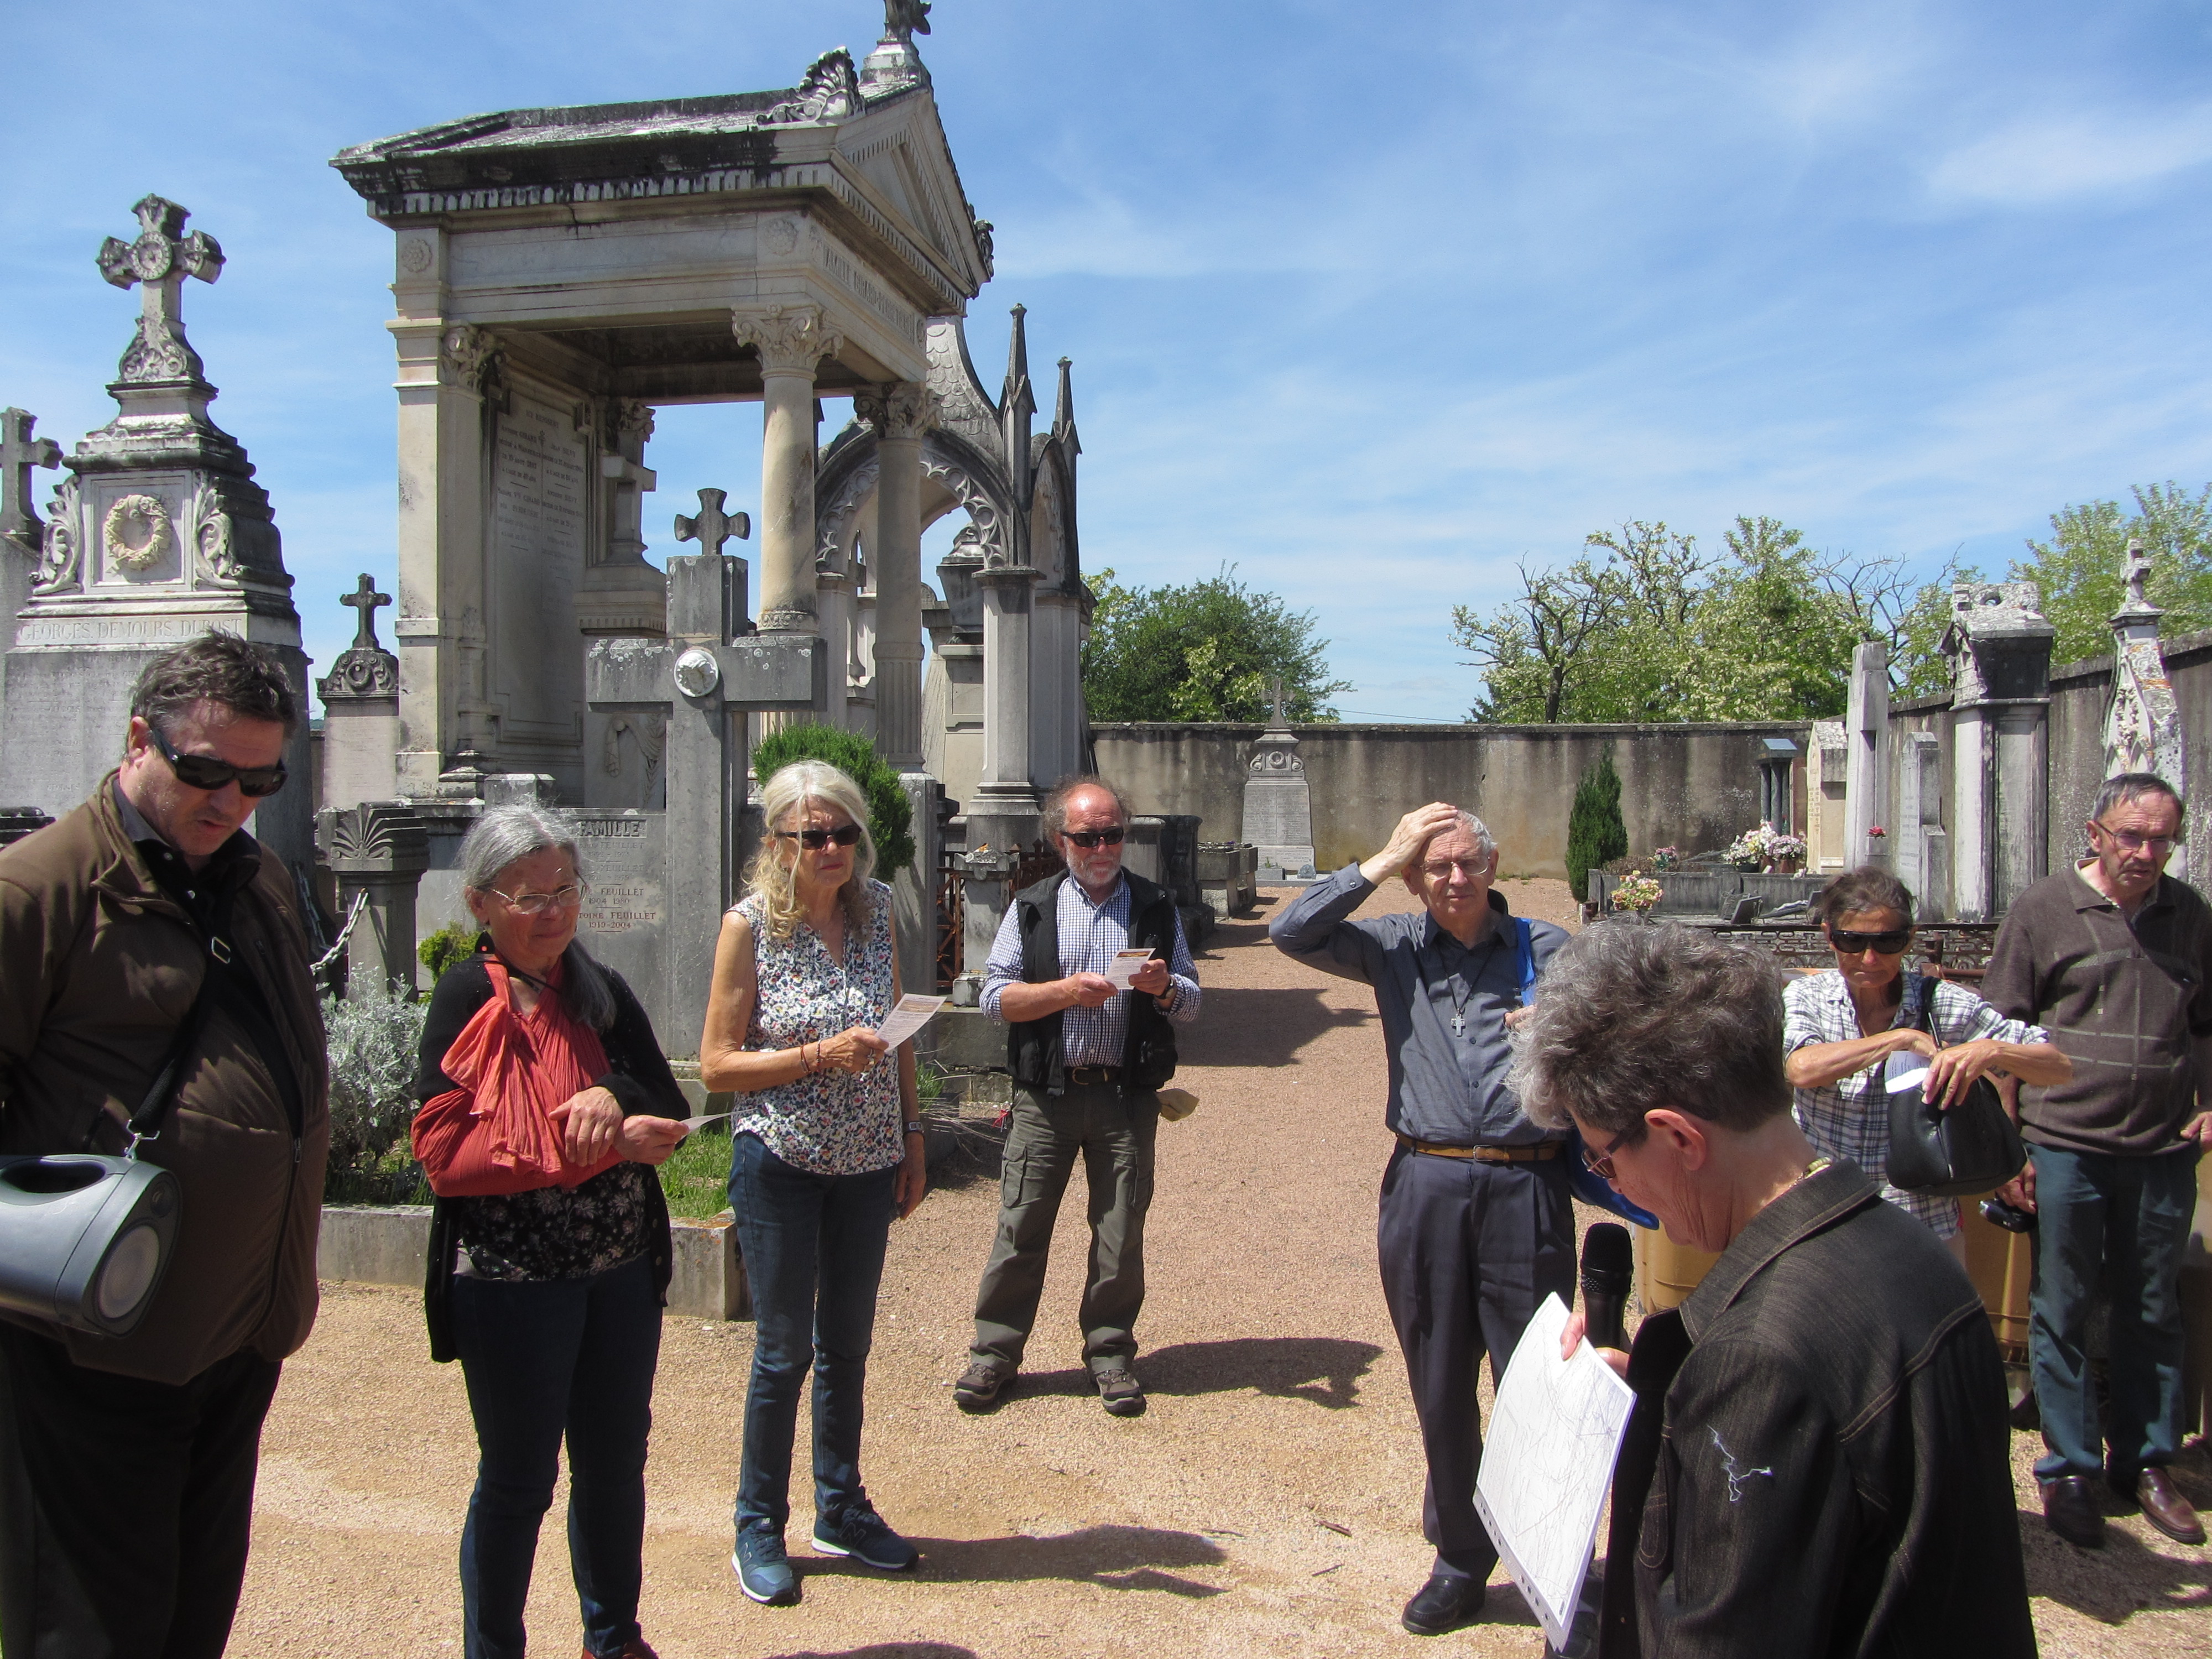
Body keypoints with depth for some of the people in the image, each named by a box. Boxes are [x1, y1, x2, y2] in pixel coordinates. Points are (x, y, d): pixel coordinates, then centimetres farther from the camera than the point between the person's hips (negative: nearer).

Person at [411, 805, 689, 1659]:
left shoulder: (602, 991, 7)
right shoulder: (467, 998, -9)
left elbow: (670, 1111, 4)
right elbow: (445, 1150, -18)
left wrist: (613, 1098, -19)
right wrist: (602, 1147, -20)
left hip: (623, 1269, 5)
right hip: (511, 1277, -5)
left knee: (616, 1464, 17)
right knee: (518, 1480, 7)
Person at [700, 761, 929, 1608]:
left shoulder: (876, 910, 2)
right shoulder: (750, 925, -12)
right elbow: (717, 1064, -11)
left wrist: (912, 1139, 9)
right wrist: (821, 1056, -21)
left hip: (867, 1164, 4)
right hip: (780, 1164, -4)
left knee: (848, 1344, 15)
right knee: (784, 1349, 4)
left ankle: (841, 1510, 32)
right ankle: (759, 1528, 22)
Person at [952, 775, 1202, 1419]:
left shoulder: (1157, 908, 9)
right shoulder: (1032, 907, 7)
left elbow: (1191, 1005, 9)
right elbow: (995, 995, -1)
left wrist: (1164, 986, -14)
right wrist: (1066, 991, -15)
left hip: (1127, 1096, 1)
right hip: (1046, 1095, 0)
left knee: (1121, 1231, 5)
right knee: (1021, 1225, 2)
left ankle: (1110, 1354, 21)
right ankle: (995, 1351, 16)